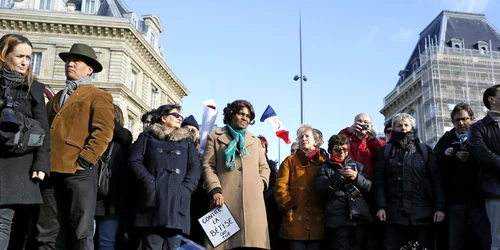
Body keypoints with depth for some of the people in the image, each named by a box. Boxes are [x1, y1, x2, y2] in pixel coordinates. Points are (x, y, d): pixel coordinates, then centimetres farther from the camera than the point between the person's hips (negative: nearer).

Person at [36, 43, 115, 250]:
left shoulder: (99, 97, 6)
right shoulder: (56, 98, 27)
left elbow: (103, 132, -7)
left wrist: (84, 160, -15)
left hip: (79, 171, -6)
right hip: (51, 170, 7)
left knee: (81, 233, -5)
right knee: (47, 233, 7)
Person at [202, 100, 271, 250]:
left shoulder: (255, 140, 27)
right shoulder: (216, 138, 14)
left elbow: (264, 167, 25)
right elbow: (208, 166, 4)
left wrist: (261, 183, 4)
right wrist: (215, 189, -11)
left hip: (252, 201, 3)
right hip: (224, 199, -3)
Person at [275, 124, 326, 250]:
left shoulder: (323, 163, 13)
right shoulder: (290, 161, 10)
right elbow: (280, 187, 0)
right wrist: (288, 207, -9)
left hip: (317, 221, 2)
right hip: (296, 220, -1)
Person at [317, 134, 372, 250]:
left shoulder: (357, 165, 17)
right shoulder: (324, 168, 9)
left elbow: (369, 186, 8)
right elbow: (322, 189, -7)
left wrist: (357, 177, -11)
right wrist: (338, 175, -20)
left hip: (360, 217, 3)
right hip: (337, 220, -3)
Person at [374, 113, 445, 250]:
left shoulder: (424, 150, 13)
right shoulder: (385, 151, 11)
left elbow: (436, 180, 6)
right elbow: (379, 181, 3)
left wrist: (439, 208, -5)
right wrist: (381, 206, -9)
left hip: (422, 213, 1)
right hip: (394, 214, 0)